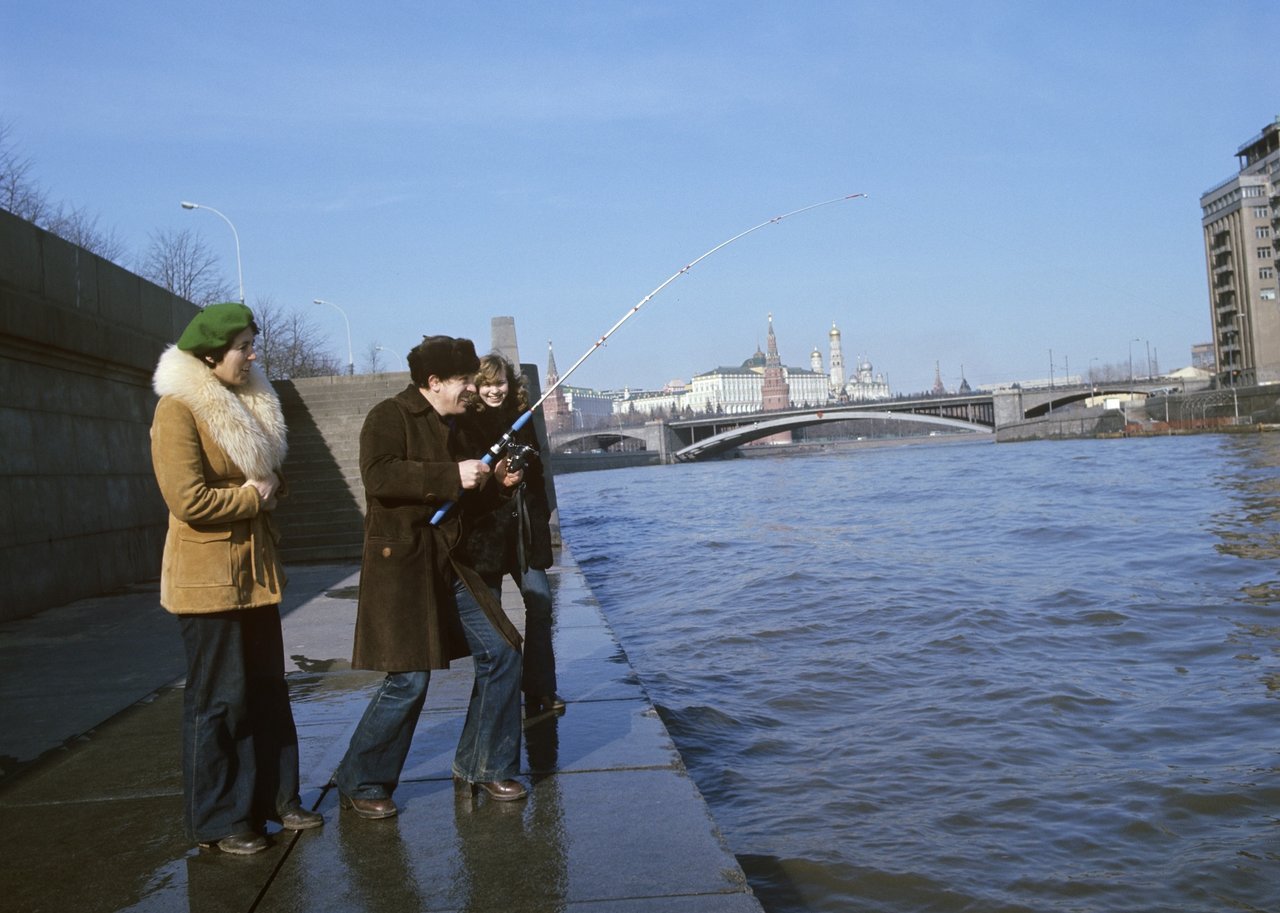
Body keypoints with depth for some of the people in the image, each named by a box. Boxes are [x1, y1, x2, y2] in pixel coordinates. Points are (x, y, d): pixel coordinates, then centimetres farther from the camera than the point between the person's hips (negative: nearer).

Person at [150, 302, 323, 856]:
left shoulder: (249, 404, 12)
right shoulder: (179, 409, -14)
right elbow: (189, 500, -22)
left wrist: (267, 489, -1)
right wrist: (251, 498, -10)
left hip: (254, 570, 8)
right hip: (208, 575, -8)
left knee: (267, 690, 13)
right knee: (218, 699, 0)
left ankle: (274, 799, 25)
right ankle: (217, 821, 12)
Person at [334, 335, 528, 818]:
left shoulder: (456, 427, 17)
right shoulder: (389, 416, -8)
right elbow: (378, 474, -26)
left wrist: (496, 483, 4)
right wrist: (453, 476, -26)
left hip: (449, 563, 9)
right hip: (400, 563, -8)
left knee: (501, 652, 5)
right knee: (410, 678, -9)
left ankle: (482, 767, 20)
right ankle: (359, 783, 10)